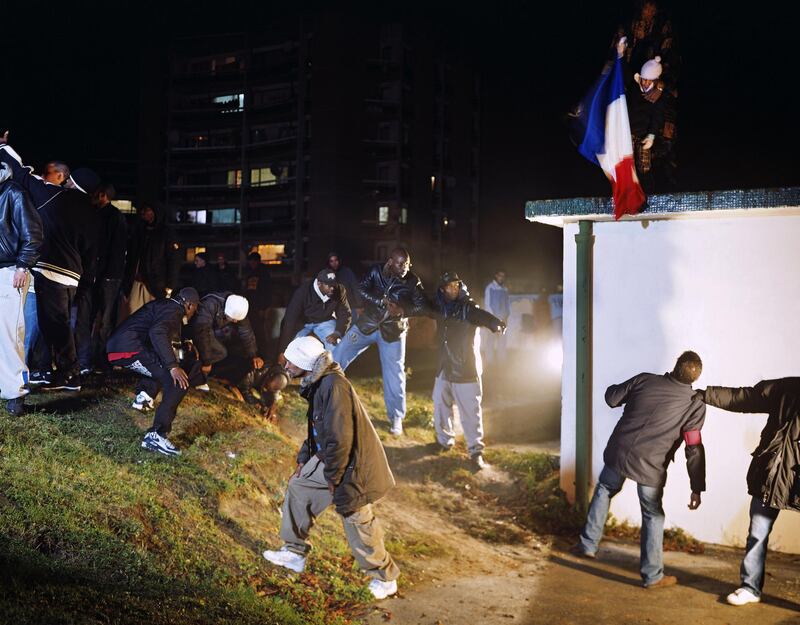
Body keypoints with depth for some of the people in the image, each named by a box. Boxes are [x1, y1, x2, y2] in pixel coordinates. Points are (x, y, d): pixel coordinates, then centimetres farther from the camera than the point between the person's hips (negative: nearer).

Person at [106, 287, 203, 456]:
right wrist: (173, 366, -30)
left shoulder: (163, 305, 24)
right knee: (179, 381, -16)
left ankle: (145, 393, 15)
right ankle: (155, 435, -21)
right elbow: (157, 333, -26)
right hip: (129, 348, -10)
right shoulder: (174, 310, -6)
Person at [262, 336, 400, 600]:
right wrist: (303, 459, 14)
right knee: (298, 487, 15)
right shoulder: (317, 383, 6)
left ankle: (385, 577, 20)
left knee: (358, 522, 1)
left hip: (352, 465, -10)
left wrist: (332, 477, -18)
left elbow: (339, 438, -28)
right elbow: (317, 428, 19)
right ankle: (295, 552, 30)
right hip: (329, 459, 10)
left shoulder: (334, 386, -27)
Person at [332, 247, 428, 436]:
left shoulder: (413, 282, -13)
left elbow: (424, 306, -13)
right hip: (367, 324, 2)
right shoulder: (376, 271, -11)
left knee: (394, 374, 0)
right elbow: (362, 290, -17)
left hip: (392, 331, -1)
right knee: (338, 355, 3)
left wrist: (403, 311, -28)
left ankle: (396, 419, 15)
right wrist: (382, 301, -30)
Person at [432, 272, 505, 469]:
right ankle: (445, 440, 36)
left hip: (466, 369, -6)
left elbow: (482, 316, -33)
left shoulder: (468, 308, -12)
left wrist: (495, 324, -53)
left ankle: (475, 451, 4)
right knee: (440, 405, 16)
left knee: (470, 411, -5)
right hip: (445, 368, 6)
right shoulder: (441, 308, 6)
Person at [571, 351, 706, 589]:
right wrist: (697, 488, -4)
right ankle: (652, 575, 18)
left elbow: (612, 398, 5)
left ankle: (588, 544, 31)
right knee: (653, 516, 13)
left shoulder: (644, 380, -4)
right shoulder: (694, 405, -9)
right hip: (650, 467, -2)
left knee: (604, 490, 28)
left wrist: (613, 389, 29)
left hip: (618, 453, 3)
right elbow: (694, 449, -9)